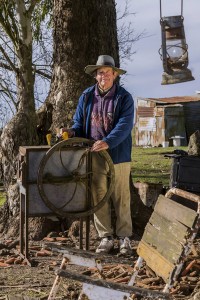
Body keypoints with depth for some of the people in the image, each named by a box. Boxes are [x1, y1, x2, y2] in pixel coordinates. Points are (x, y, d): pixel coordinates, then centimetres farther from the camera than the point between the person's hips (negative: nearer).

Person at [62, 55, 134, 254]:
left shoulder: (124, 98, -5)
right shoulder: (87, 97, 6)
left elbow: (124, 125, -17)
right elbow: (80, 122, 12)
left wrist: (108, 142, -31)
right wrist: (72, 131, -11)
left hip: (118, 156, -3)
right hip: (94, 156, 3)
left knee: (121, 198, 6)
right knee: (98, 198, 7)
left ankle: (124, 237, 17)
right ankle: (105, 237, 18)